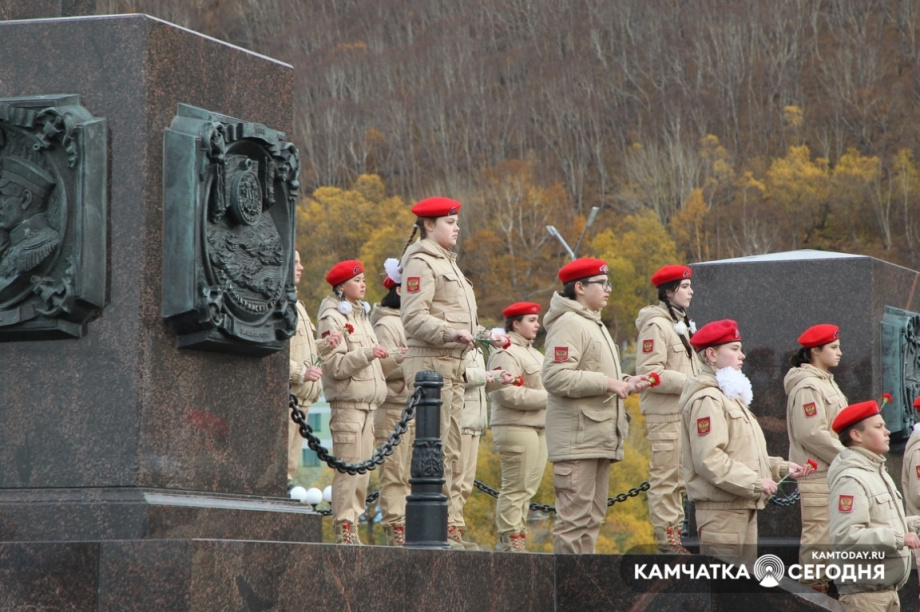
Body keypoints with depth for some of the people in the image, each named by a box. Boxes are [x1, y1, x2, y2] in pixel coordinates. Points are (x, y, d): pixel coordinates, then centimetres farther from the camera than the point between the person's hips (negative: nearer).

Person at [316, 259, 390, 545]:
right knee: (348, 467, -10)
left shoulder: (361, 315, 20)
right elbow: (335, 366, -14)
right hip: (347, 401, -8)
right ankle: (344, 528, -9)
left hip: (367, 402, 8)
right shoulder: (333, 318, -5)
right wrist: (367, 354, -24)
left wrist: (391, 359, 10)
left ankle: (353, 526, 9)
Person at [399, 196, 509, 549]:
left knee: (451, 450, 10)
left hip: (453, 365, 10)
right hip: (430, 363, -10)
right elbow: (414, 318, -17)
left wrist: (487, 336, 14)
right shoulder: (420, 263, -8)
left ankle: (449, 526, 13)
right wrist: (452, 333, -29)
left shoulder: (447, 263, 23)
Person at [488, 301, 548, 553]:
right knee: (516, 488, -7)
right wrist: (547, 397, -17)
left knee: (528, 488, 10)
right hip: (516, 428, -10)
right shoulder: (506, 354, -11)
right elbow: (510, 394, -20)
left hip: (538, 428, 10)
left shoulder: (533, 353, 22)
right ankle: (509, 540, -3)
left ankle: (517, 538, 15)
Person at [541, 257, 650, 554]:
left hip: (600, 438, 10)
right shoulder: (568, 323, -10)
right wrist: (607, 383, -18)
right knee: (574, 515, -11)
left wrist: (626, 382, 9)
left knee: (593, 516, 11)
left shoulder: (594, 324, 23)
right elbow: (555, 377, -20)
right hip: (577, 438, -10)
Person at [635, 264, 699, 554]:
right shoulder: (656, 326, -12)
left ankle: (675, 534, 18)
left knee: (679, 478, 12)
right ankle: (666, 539, -7)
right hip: (665, 413, -10)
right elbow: (650, 372, -20)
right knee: (666, 477, -8)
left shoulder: (680, 324, 20)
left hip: (684, 411, 10)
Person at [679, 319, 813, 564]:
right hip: (721, 509, -11)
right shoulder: (707, 400, -12)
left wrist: (782, 468, 13)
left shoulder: (730, 396, 22)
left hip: (743, 507, 11)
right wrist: (755, 483, -20)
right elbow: (708, 459, -22)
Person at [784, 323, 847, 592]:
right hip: (817, 476, -10)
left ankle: (822, 587, 20)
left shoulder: (826, 383, 18)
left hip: (833, 472, 10)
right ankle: (812, 590, -6)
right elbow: (812, 433, -20)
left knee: (828, 538, 13)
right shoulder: (807, 386, -14)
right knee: (818, 538, -9)